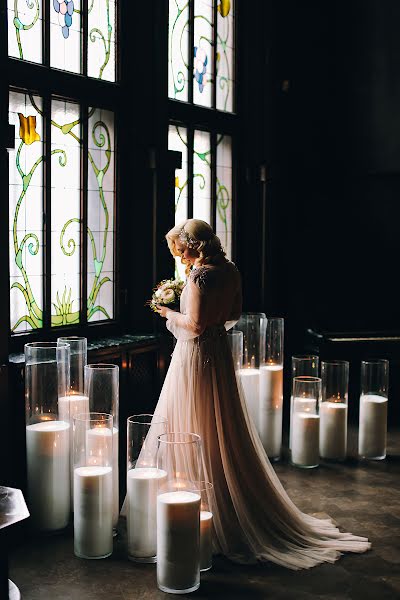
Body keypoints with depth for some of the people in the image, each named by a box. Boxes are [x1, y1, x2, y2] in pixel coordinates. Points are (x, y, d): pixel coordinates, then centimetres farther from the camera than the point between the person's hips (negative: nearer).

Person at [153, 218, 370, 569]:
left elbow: (195, 325, -22)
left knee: (197, 435, 1)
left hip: (196, 355, -9)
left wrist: (170, 314, -6)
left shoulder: (200, 275, -19)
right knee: (227, 434, 17)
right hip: (220, 353, 9)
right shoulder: (230, 270, 6)